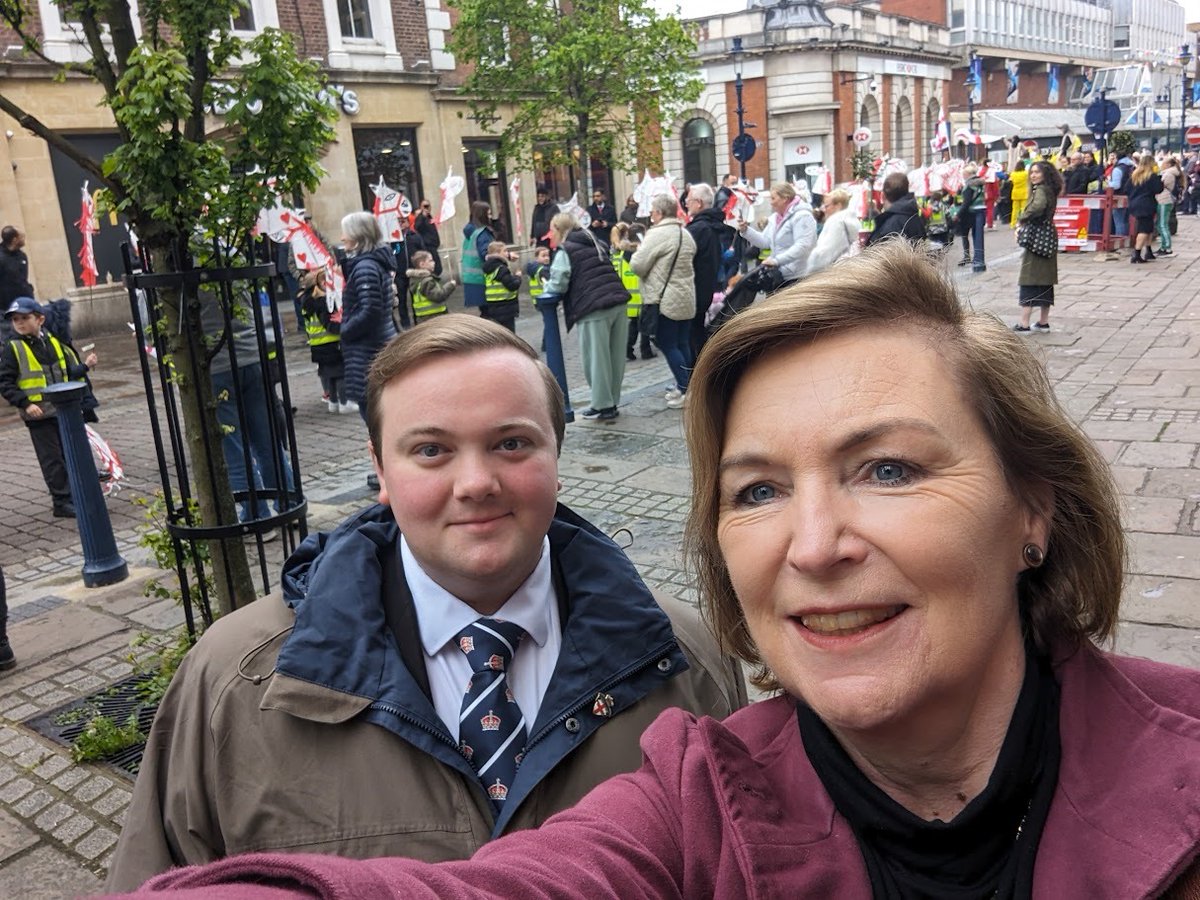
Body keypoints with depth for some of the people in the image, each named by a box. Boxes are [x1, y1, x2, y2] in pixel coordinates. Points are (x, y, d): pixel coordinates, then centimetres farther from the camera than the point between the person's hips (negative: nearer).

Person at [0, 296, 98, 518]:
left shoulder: (54, 343, 9)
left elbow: (69, 373, 17)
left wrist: (84, 366, 0)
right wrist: (25, 403, -17)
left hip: (64, 411, 5)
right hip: (38, 415, -5)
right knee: (52, 458, -2)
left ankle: (73, 496, 25)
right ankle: (61, 502, 5)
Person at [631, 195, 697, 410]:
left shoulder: (658, 234, -14)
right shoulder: (685, 233, 14)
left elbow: (638, 265, -16)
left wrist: (638, 251, 4)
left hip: (666, 301, -8)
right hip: (686, 298, 8)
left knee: (667, 344, -2)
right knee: (682, 343, 13)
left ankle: (685, 389, -4)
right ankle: (683, 385, 21)